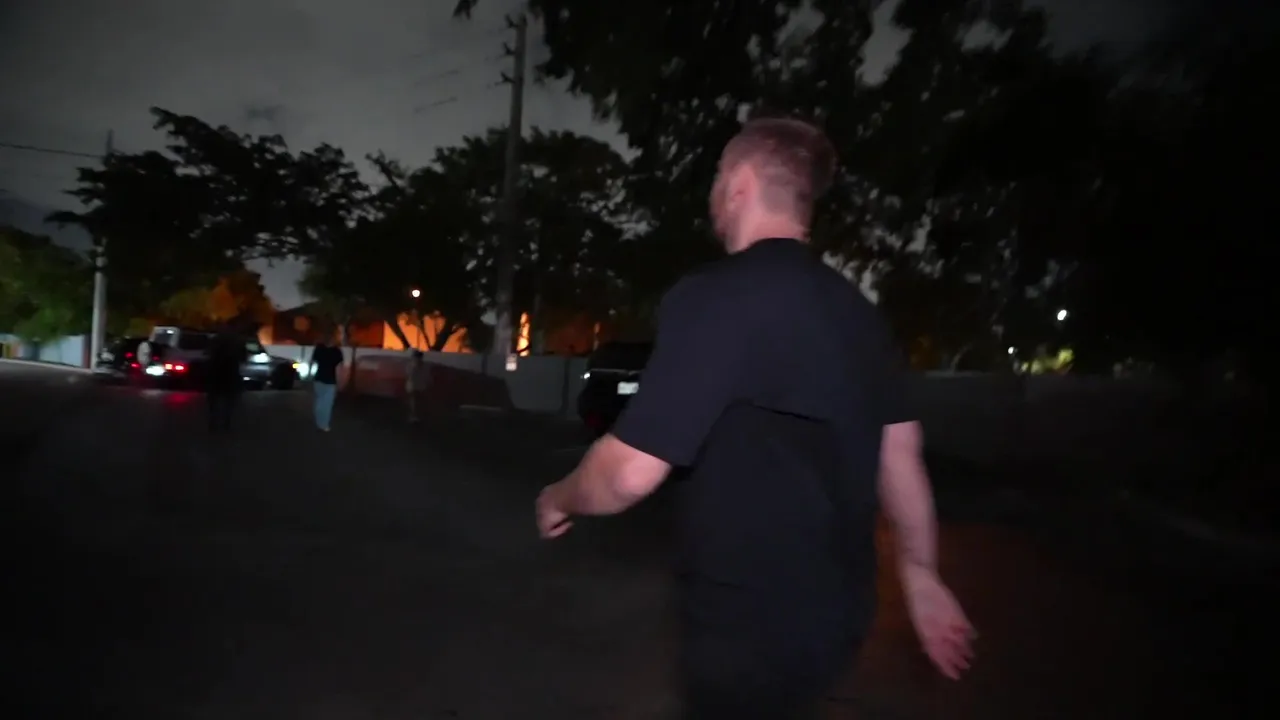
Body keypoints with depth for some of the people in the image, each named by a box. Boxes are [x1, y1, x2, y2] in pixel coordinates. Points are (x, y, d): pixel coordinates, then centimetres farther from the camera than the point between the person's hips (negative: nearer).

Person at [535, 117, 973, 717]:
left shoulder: (715, 297, -22)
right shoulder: (853, 307, 3)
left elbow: (629, 473, -24)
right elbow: (900, 449, 8)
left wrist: (558, 499, -3)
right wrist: (920, 574, 19)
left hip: (751, 622, -8)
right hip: (833, 606, 8)